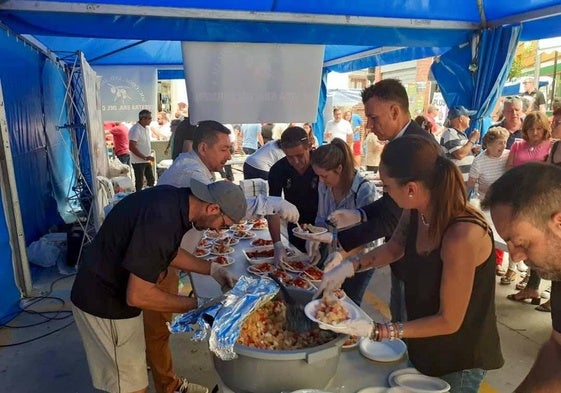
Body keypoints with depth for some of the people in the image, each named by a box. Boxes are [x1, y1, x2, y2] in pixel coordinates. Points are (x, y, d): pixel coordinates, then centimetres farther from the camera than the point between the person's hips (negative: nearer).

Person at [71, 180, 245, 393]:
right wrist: (197, 305, -20)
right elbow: (138, 296, -30)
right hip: (104, 300, -8)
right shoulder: (161, 221, -34)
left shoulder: (175, 199, -5)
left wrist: (213, 269, 8)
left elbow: (170, 252, 12)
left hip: (116, 288, 9)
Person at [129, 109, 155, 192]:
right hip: (138, 162, -8)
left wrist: (149, 157, 13)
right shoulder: (135, 130, -18)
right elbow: (132, 147, -23)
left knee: (151, 181, 15)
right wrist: (145, 157, -23)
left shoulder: (147, 128, 9)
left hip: (147, 161, 9)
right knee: (140, 184, -1)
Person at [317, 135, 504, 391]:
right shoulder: (415, 211, -14)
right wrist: (348, 267, -8)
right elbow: (394, 248, 7)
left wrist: (375, 331, -28)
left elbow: (449, 321, -26)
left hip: (460, 360, -6)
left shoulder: (462, 235, -35)